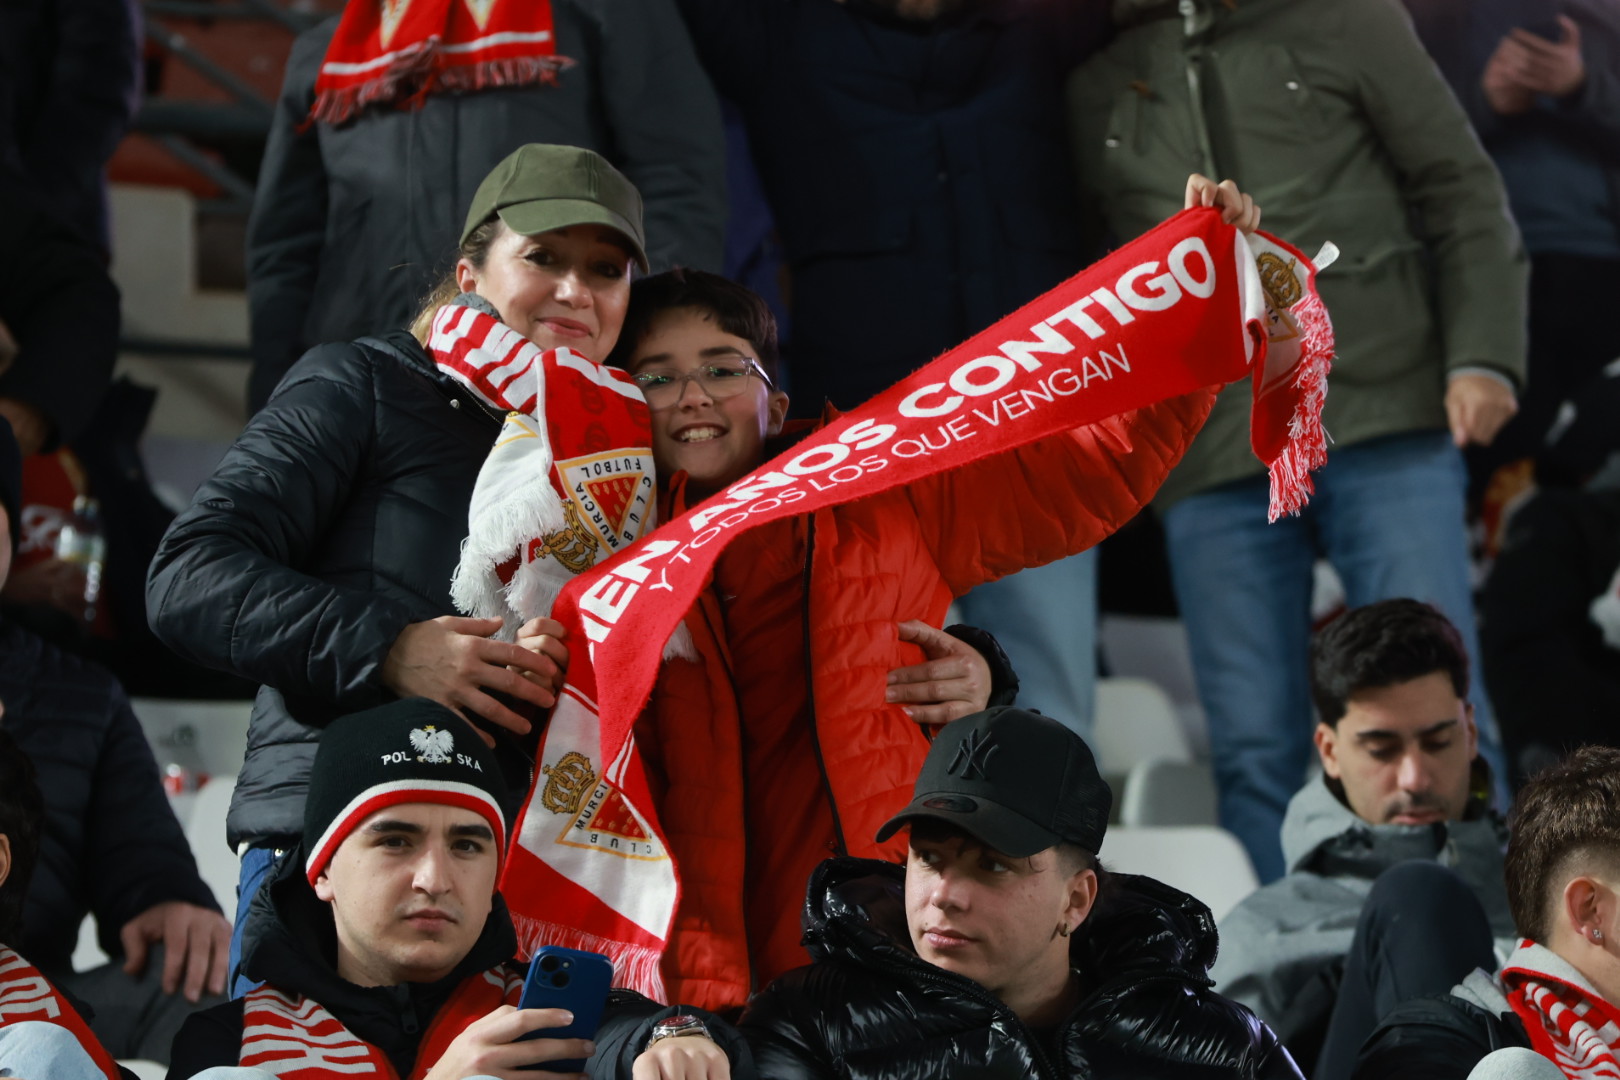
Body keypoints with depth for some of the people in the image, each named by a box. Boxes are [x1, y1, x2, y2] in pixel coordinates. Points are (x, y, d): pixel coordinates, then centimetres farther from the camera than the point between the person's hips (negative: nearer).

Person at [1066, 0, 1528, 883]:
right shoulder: (1095, 89, 16)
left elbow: (1462, 191, 8)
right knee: (1253, 750, 0)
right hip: (1210, 460, 2)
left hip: (1385, 421, -2)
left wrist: (1482, 355, -2)